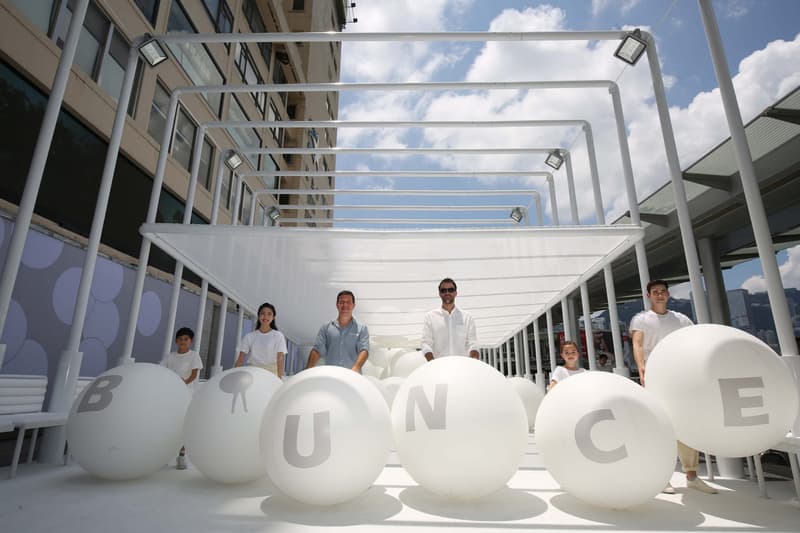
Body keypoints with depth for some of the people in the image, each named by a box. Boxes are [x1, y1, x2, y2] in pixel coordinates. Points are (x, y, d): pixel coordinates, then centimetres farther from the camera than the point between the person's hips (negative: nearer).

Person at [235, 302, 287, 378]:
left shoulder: (278, 336, 2)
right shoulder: (249, 336, 8)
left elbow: (280, 359, -6)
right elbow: (240, 360, 7)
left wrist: (280, 377, -16)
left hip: (271, 372, -2)